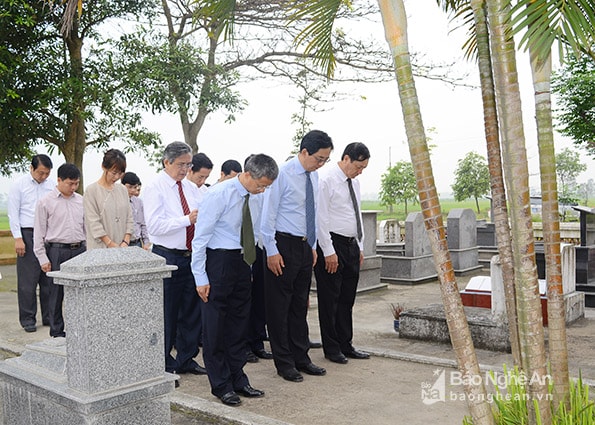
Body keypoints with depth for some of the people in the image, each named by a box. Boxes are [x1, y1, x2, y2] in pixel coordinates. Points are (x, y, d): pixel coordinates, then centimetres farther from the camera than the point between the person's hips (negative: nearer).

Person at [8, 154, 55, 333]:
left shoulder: (52, 184, 8)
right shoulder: (19, 184, 0)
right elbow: (13, 214, -2)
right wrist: (18, 238, -9)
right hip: (28, 234, -3)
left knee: (49, 278, 7)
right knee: (28, 280, -1)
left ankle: (49, 316, 16)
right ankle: (28, 319, 8)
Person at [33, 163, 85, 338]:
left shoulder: (81, 201, 9)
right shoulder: (46, 202, -3)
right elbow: (39, 232, -2)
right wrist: (43, 258, -6)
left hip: (79, 250, 3)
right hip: (57, 251, -3)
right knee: (57, 294, 4)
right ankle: (57, 332, 15)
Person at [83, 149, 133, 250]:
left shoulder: (123, 190, 11)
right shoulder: (91, 190, -4)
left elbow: (129, 218, 9)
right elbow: (94, 223, -9)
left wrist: (126, 242, -4)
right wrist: (111, 244, -14)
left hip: (122, 247, 4)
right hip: (100, 248, -4)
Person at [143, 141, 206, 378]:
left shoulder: (192, 188, 11)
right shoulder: (155, 188, -8)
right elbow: (154, 226, -18)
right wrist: (187, 219, -22)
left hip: (191, 256, 6)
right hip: (167, 257, -6)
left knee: (191, 310, 14)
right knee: (166, 313, 3)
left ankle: (186, 360, 28)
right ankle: (164, 365, 17)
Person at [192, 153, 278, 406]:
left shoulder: (250, 196, 6)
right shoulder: (219, 195, -17)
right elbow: (200, 237, -16)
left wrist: (249, 265, 14)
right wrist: (200, 278, -16)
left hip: (241, 262, 8)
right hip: (219, 261, -7)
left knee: (239, 322, 14)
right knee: (215, 326, 3)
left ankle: (238, 380, 27)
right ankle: (221, 385, 16)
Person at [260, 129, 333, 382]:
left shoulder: (314, 176, 10)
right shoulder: (282, 174, -14)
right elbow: (268, 214, -14)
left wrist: (313, 246, 15)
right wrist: (272, 251, -15)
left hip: (305, 246, 8)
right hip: (283, 245, -8)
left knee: (300, 304, 14)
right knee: (279, 306, 2)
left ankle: (301, 358, 25)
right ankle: (284, 363, 13)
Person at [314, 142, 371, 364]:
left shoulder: (354, 182, 14)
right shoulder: (326, 180, -12)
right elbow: (321, 217, -16)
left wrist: (360, 246, 16)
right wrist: (329, 252, -18)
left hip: (351, 246, 8)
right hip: (332, 245, -8)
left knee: (347, 299, 13)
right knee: (330, 300, 1)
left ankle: (345, 346, 23)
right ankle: (331, 349, 12)